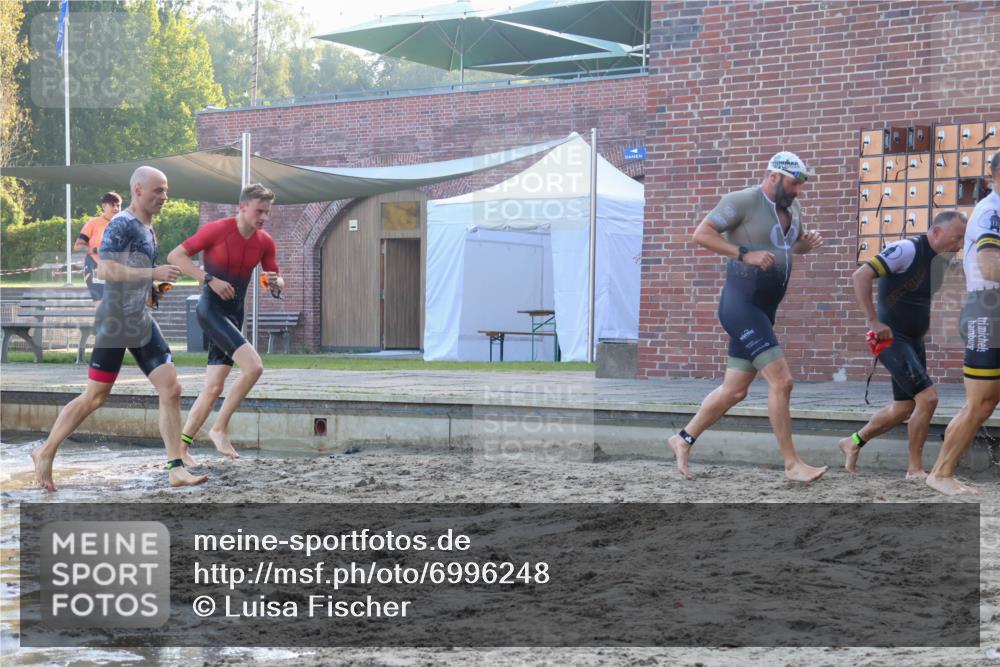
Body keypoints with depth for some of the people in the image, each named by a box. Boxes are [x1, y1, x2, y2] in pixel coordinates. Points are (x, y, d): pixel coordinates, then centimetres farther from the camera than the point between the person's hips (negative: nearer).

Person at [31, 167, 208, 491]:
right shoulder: (121, 224, -14)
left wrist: (157, 281, 14)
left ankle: (176, 470, 1)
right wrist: (153, 273, -26)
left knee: (171, 389, -1)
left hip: (142, 321, 8)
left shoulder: (148, 228, 14)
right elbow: (104, 270, -25)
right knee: (95, 397, 0)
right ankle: (45, 453, 17)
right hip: (114, 323, -8)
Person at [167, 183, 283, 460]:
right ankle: (220, 428, -10)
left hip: (234, 314, 7)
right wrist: (210, 279, -20)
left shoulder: (265, 242, 4)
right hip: (211, 309, -7)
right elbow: (175, 256, -10)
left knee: (214, 388, 5)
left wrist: (275, 283, -12)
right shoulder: (217, 230, -12)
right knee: (253, 366, -22)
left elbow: (278, 280, 14)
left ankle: (181, 446, 13)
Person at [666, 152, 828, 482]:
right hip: (741, 306, -9)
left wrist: (808, 243, 6)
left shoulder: (792, 210, 13)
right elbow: (701, 234, -15)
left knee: (735, 390, 12)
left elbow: (793, 246, 30)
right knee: (781, 381, -14)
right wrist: (745, 254, -22)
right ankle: (792, 464, -6)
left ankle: (683, 439, 27)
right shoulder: (742, 201, -11)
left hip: (764, 312, 9)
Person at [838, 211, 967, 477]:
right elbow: (861, 276, -27)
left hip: (914, 341, 9)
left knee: (904, 408, 15)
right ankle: (915, 469, -2)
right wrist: (873, 321, -27)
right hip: (892, 339, -9)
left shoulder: (941, 260, 8)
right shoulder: (907, 250, -19)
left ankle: (853, 442, 32)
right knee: (928, 398, -15)